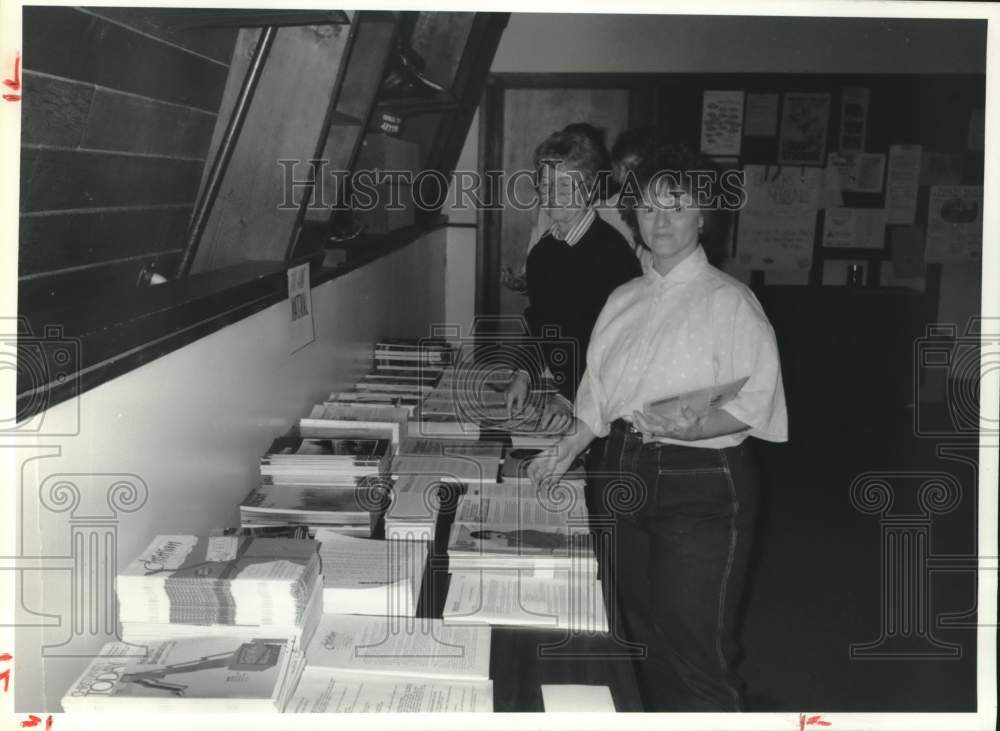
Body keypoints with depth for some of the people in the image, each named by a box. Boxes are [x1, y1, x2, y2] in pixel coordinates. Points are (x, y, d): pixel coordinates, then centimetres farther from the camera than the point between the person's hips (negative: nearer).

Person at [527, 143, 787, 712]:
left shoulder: (729, 301, -9)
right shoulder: (624, 301, 12)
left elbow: (752, 404, -14)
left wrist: (692, 428, -29)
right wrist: (568, 450, 8)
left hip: (700, 487, -7)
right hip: (626, 477, 7)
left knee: (694, 652, -7)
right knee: (643, 638, 15)